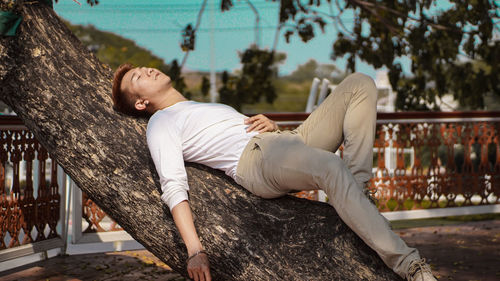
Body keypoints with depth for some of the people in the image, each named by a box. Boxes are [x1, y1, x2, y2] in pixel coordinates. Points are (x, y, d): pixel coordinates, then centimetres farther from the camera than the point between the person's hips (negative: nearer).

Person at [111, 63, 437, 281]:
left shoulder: (209, 108, 39)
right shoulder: (161, 124, 14)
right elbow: (174, 187, -3)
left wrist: (273, 125, 4)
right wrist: (195, 250, -18)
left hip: (288, 138, 8)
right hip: (257, 157, -8)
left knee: (359, 84, -5)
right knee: (331, 167, -38)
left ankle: (354, 192, -20)